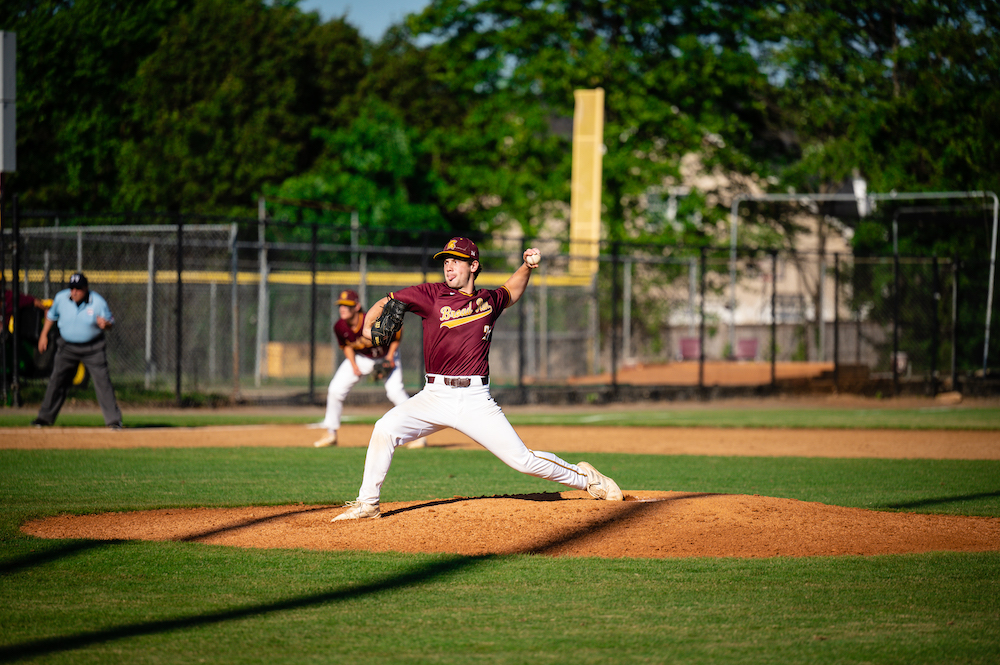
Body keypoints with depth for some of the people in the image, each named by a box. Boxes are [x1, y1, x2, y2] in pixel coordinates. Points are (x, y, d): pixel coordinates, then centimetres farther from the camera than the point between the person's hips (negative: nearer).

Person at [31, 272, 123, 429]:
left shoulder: (98, 302, -18)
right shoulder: (61, 298, -9)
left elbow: (110, 322, -8)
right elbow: (52, 315, 9)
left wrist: (105, 324, -31)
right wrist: (44, 334, 10)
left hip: (93, 349, -3)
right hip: (67, 347, 3)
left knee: (103, 382, -8)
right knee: (57, 381, 6)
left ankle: (113, 420, -2)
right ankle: (45, 417, 19)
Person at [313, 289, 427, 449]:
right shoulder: (339, 327, -21)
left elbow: (397, 331, -18)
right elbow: (346, 346, 1)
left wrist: (390, 356, -21)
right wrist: (353, 365, -11)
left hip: (386, 356, -4)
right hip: (361, 358, 4)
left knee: (395, 391, -22)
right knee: (335, 389, -5)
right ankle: (331, 435, 12)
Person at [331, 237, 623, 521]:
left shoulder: (490, 301, 9)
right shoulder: (432, 294, 1)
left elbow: (511, 290, 32)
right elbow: (385, 303, 2)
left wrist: (527, 266, 14)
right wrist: (369, 327, -19)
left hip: (476, 400, 0)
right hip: (434, 395, 0)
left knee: (522, 459, -4)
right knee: (385, 429, -21)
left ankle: (584, 477, 20)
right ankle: (367, 504, -8)